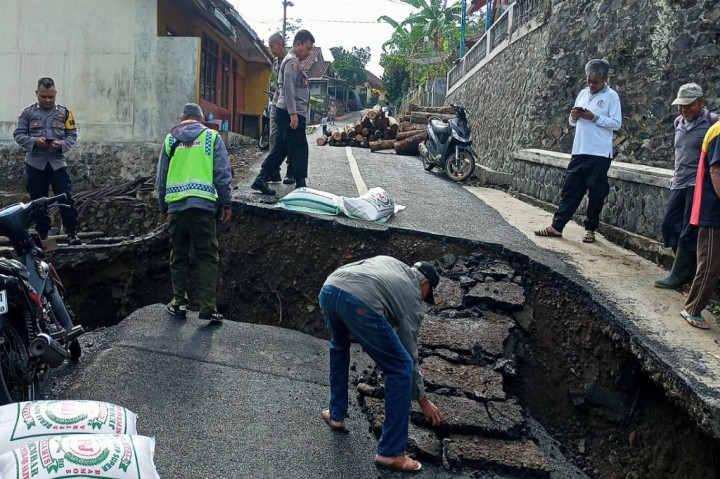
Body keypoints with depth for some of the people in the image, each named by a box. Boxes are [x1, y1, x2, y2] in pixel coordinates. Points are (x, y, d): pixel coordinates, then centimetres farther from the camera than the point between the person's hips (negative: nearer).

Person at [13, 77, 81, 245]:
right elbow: (18, 135, 3)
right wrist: (34, 141, -15)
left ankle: (72, 232, -2)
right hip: (35, 163, 1)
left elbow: (72, 135, 4)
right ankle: (42, 234, 17)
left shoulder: (64, 112, 4)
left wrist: (62, 144, -15)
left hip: (58, 162, -1)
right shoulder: (28, 112, 4)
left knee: (66, 198, -6)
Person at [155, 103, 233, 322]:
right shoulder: (212, 137, 5)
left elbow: (161, 177, 14)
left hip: (176, 205, 3)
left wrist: (163, 208, 22)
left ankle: (179, 302, 17)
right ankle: (207, 307, -4)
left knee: (178, 255, 14)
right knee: (207, 257, 1)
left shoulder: (170, 139, 12)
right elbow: (222, 174, -1)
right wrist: (226, 204, 5)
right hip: (203, 204, -2)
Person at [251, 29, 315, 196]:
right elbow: (288, 89, -18)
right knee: (300, 149, -5)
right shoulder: (292, 61, -9)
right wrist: (293, 114, -24)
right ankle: (300, 185, 0)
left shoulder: (294, 62, 23)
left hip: (293, 114, 10)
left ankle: (261, 180, 11)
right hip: (291, 114, -10)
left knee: (281, 148, 11)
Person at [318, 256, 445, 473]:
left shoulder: (388, 261, 40)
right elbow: (410, 355, 27)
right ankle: (391, 452, 14)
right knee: (401, 368, 10)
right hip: (360, 303, -6)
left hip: (328, 289, 6)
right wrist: (423, 399, 38)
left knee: (339, 344, 38)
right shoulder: (413, 298, 25)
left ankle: (336, 414, 43)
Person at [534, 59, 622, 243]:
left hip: (600, 154, -5)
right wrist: (574, 116, -4)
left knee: (596, 193, 3)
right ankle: (556, 226, 8)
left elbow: (616, 124, -9)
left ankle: (590, 229, 14)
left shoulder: (611, 96, -3)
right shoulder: (583, 93, 14)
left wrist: (594, 117, -17)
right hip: (579, 152, 5)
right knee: (570, 189, 6)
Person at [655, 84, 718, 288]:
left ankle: (679, 275, 3)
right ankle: (689, 268, 21)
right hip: (679, 183, 8)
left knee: (689, 231, -5)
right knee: (670, 224, 8)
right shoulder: (678, 122, 11)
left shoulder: (712, 122, -10)